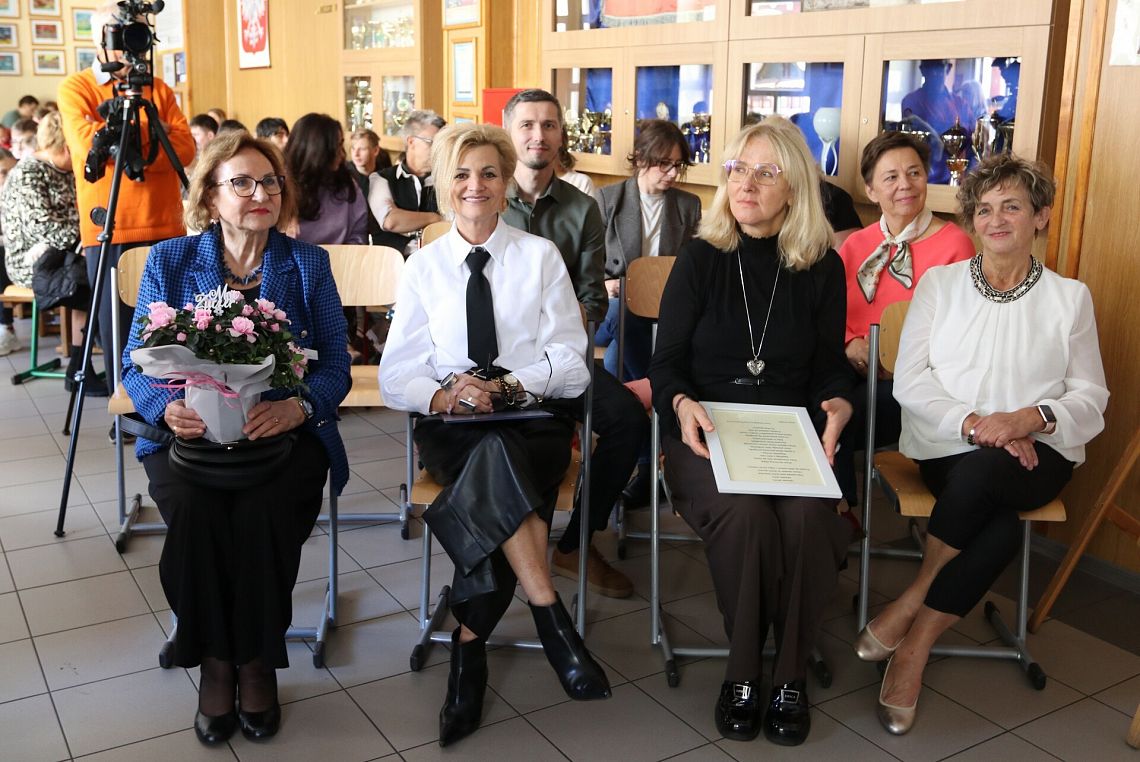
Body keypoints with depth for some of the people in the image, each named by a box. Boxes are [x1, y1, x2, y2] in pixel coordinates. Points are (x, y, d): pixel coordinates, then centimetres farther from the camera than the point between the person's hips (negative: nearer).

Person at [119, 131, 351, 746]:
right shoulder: (168, 263, 9)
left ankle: (257, 662, -6)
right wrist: (168, 407, -17)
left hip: (284, 432, 0)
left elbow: (336, 367, 2)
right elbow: (136, 365, 6)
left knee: (263, 513, -31)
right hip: (190, 431, 1)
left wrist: (297, 406, -20)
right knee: (193, 510, -31)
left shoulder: (308, 264, 8)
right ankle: (214, 662, -7)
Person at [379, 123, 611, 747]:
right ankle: (551, 617, -30)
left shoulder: (541, 256, 8)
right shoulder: (423, 266, 11)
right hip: (452, 431, 0)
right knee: (497, 466, -34)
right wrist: (444, 396, -19)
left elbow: (571, 365, 0)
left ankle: (469, 643, -24)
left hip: (534, 421, 0)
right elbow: (396, 375, 3)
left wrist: (503, 386, -17)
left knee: (495, 461, -33)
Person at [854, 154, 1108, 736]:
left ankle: (911, 606, -16)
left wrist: (1031, 417, -17)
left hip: (1034, 456, 0)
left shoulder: (1070, 297, 9)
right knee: (1001, 528, -33)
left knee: (976, 475, -36)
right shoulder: (939, 283, 9)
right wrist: (974, 421, -16)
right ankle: (917, 644, -16)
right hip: (949, 449, 0)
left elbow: (1091, 399, 5)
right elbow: (909, 381, 0)